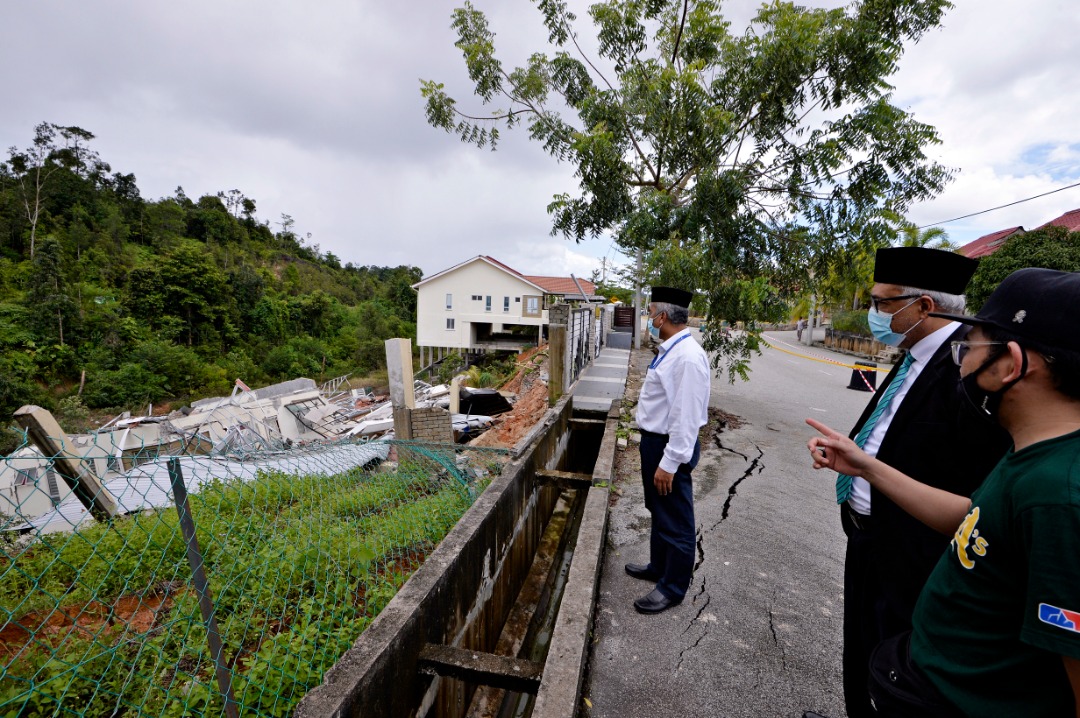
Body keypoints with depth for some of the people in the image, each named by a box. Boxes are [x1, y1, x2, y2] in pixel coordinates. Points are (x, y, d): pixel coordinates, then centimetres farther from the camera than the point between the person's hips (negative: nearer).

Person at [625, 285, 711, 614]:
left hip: (671, 448, -10)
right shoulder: (670, 350, 6)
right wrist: (653, 451, 19)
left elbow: (686, 416, -27)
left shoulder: (687, 356, -25)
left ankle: (673, 587, 29)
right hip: (654, 441, 10)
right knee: (658, 512, 25)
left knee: (675, 521, 9)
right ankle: (659, 566, 46)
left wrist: (669, 463, -24)